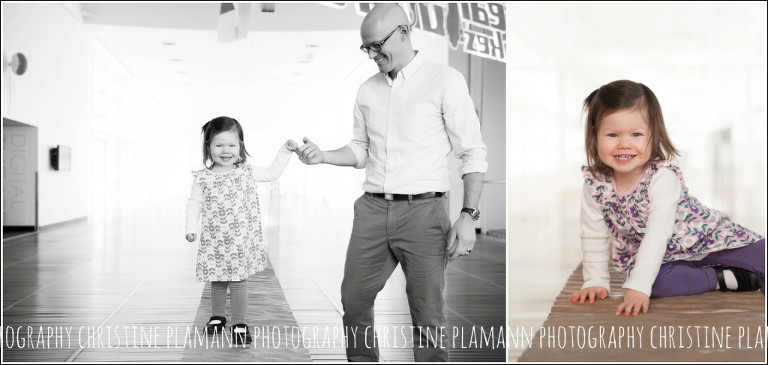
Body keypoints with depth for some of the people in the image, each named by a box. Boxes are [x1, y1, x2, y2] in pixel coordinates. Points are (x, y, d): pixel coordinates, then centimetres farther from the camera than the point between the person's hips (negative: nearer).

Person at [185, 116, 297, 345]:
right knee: (217, 282, 12)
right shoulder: (203, 178, -1)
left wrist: (285, 151, 7)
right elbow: (195, 203, 4)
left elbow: (272, 173, 13)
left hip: (240, 242, -1)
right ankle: (217, 317, 33)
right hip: (214, 242, 1)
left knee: (238, 281, -3)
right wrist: (191, 228, -5)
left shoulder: (247, 172, 2)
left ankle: (239, 324, 6)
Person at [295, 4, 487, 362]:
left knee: (427, 315, -1)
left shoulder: (444, 81, -3)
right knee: (353, 299, 8)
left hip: (422, 211, -5)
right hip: (372, 209, 5)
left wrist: (468, 215, -12)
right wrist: (321, 156, 2)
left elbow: (473, 153, -4)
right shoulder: (367, 90, 12)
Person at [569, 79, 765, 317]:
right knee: (658, 280, -31)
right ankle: (721, 278, -15)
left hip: (709, 240, -2)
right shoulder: (595, 183, -16)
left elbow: (657, 236, -35)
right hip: (661, 260, 3)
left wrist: (638, 288, -41)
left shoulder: (663, 178, -28)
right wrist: (595, 281, -6)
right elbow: (594, 236, -4)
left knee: (759, 254, -19)